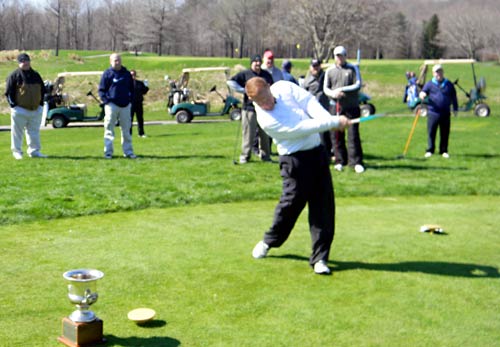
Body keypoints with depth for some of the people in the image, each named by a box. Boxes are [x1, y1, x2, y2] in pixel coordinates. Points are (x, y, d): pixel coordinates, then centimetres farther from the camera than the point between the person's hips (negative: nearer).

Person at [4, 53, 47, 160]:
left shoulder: (36, 75, 12)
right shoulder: (14, 75, -4)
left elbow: (43, 90, 19)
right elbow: (8, 92, -5)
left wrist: (41, 103, 10)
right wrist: (13, 105, -11)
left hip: (36, 110, 5)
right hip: (19, 110, -4)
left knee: (34, 131, 8)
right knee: (17, 132, 2)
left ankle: (34, 151, 16)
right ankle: (17, 151, 12)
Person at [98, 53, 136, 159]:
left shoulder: (127, 74, 10)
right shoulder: (107, 74, -1)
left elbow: (132, 89, 18)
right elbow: (101, 90, 0)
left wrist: (130, 100, 6)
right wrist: (106, 101, -10)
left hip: (125, 106, 4)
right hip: (112, 105, -3)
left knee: (126, 130, 8)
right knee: (109, 130, -2)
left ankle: (128, 151, 15)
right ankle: (108, 152, 3)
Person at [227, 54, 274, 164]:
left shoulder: (267, 75, 15)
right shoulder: (245, 74, 0)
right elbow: (231, 82, -4)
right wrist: (243, 90, -10)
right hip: (249, 108, -4)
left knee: (265, 134, 7)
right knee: (248, 134, -4)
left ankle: (265, 155, 17)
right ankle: (245, 156, 5)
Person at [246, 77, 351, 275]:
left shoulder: (284, 87, -1)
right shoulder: (266, 120, -19)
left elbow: (309, 102, -6)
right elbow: (302, 128, -23)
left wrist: (328, 118, -24)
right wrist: (334, 122, -23)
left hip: (317, 151, 5)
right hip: (295, 158, -5)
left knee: (324, 204, -1)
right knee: (293, 201, -6)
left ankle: (320, 258, 4)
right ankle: (270, 240, 24)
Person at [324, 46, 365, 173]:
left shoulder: (353, 69, 4)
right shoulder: (330, 71, 11)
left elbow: (358, 85, -4)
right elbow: (325, 88, 9)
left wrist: (342, 89, -15)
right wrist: (333, 93, -13)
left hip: (352, 106, -2)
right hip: (335, 106, 2)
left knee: (353, 134, -5)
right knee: (336, 135, 1)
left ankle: (356, 162, -2)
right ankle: (340, 161, 11)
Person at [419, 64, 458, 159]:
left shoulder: (449, 84, 12)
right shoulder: (429, 84, 7)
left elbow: (454, 97, 17)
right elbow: (423, 92, 6)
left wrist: (455, 109, 12)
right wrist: (422, 94, -19)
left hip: (445, 113, 2)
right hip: (433, 113, -1)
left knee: (445, 133, 5)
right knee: (431, 132, -1)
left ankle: (444, 151, 14)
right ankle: (430, 150, 8)